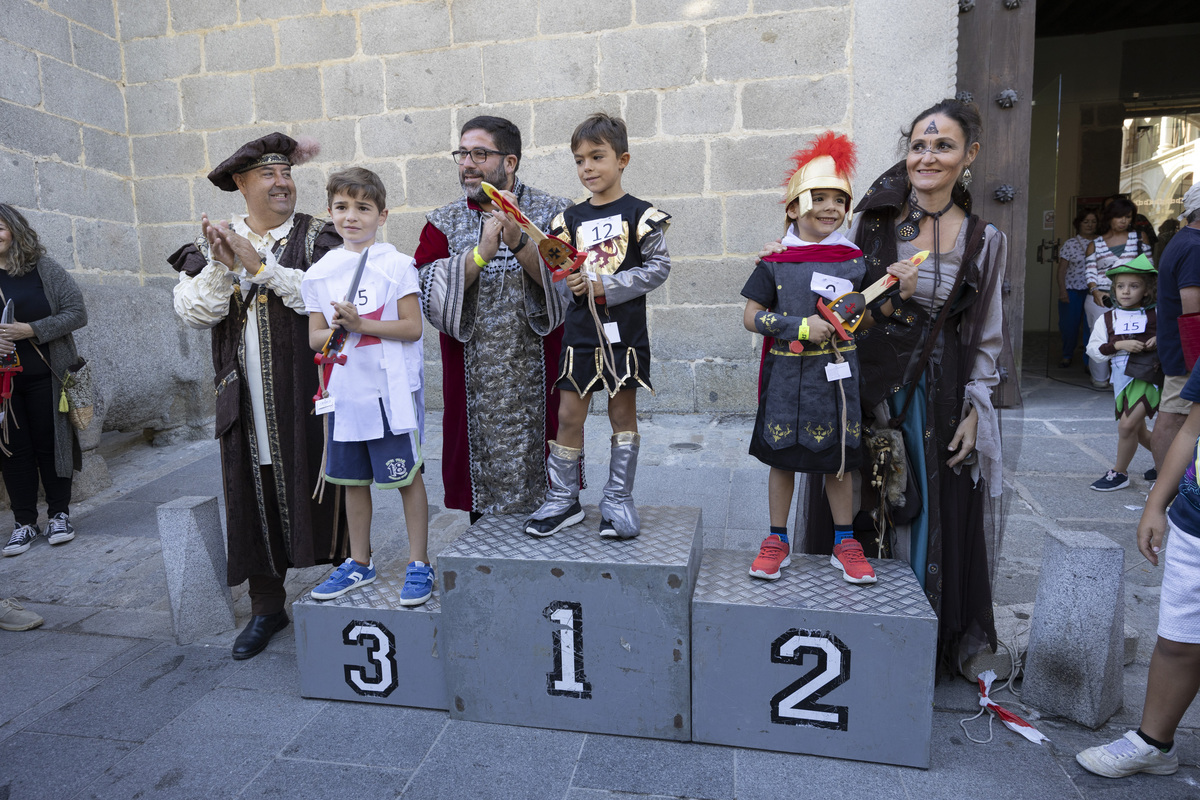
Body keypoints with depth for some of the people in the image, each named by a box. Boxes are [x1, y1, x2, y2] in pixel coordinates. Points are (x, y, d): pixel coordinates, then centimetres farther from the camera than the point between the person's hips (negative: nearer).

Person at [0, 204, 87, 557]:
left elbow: (77, 312, -5)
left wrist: (32, 330, -17)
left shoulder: (45, 269, -1)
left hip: (45, 377, -2)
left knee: (50, 443, 4)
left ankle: (59, 514, 17)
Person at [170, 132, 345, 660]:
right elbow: (192, 311, 1)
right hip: (246, 399, 3)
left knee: (317, 490, 3)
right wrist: (222, 266, -14)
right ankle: (267, 607, 23)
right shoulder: (213, 243, 12)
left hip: (307, 395, -3)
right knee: (256, 498, 8)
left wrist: (260, 265, -15)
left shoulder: (316, 237, 3)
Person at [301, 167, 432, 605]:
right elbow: (314, 337, 9)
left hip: (391, 390, -5)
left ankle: (419, 564, 15)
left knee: (408, 476, 2)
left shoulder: (396, 265, -5)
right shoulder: (319, 272, 8)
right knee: (352, 479, 15)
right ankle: (360, 563, 31)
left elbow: (413, 327, -11)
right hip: (343, 392, 5)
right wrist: (335, 330, -12)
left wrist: (360, 324, -19)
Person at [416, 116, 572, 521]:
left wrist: (519, 243, -24)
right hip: (474, 385, 2)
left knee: (539, 465, 3)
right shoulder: (443, 224, 8)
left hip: (538, 378, -2)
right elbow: (430, 296, -6)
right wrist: (482, 251, -18)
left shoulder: (552, 213, 2)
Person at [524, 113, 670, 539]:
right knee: (568, 414, 4)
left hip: (624, 329, -3)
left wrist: (602, 287, -14)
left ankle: (618, 499, 17)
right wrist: (569, 282, -14)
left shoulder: (640, 214, -2)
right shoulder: (569, 219, 9)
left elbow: (658, 267, -8)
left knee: (622, 411, 6)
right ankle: (563, 499, 17)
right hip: (579, 328, 3)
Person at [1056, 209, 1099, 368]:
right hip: (1072, 291, -1)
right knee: (1069, 325, 1)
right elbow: (1061, 270, 1)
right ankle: (1067, 355, 24)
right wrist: (1062, 290, -8)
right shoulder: (1070, 244, 2)